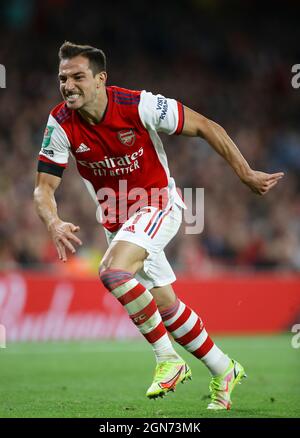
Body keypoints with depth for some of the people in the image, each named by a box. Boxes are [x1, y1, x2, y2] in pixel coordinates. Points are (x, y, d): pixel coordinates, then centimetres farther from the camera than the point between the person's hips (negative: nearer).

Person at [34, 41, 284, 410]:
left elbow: (205, 127, -13)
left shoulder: (139, 106, -23)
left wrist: (246, 175, -10)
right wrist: (54, 224, -33)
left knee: (112, 271, -30)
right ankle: (224, 371, 31)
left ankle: (168, 359, -17)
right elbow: (44, 188, -11)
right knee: (165, 305, 11)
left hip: (158, 204, -5)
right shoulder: (61, 124, -14)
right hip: (117, 221, 5)